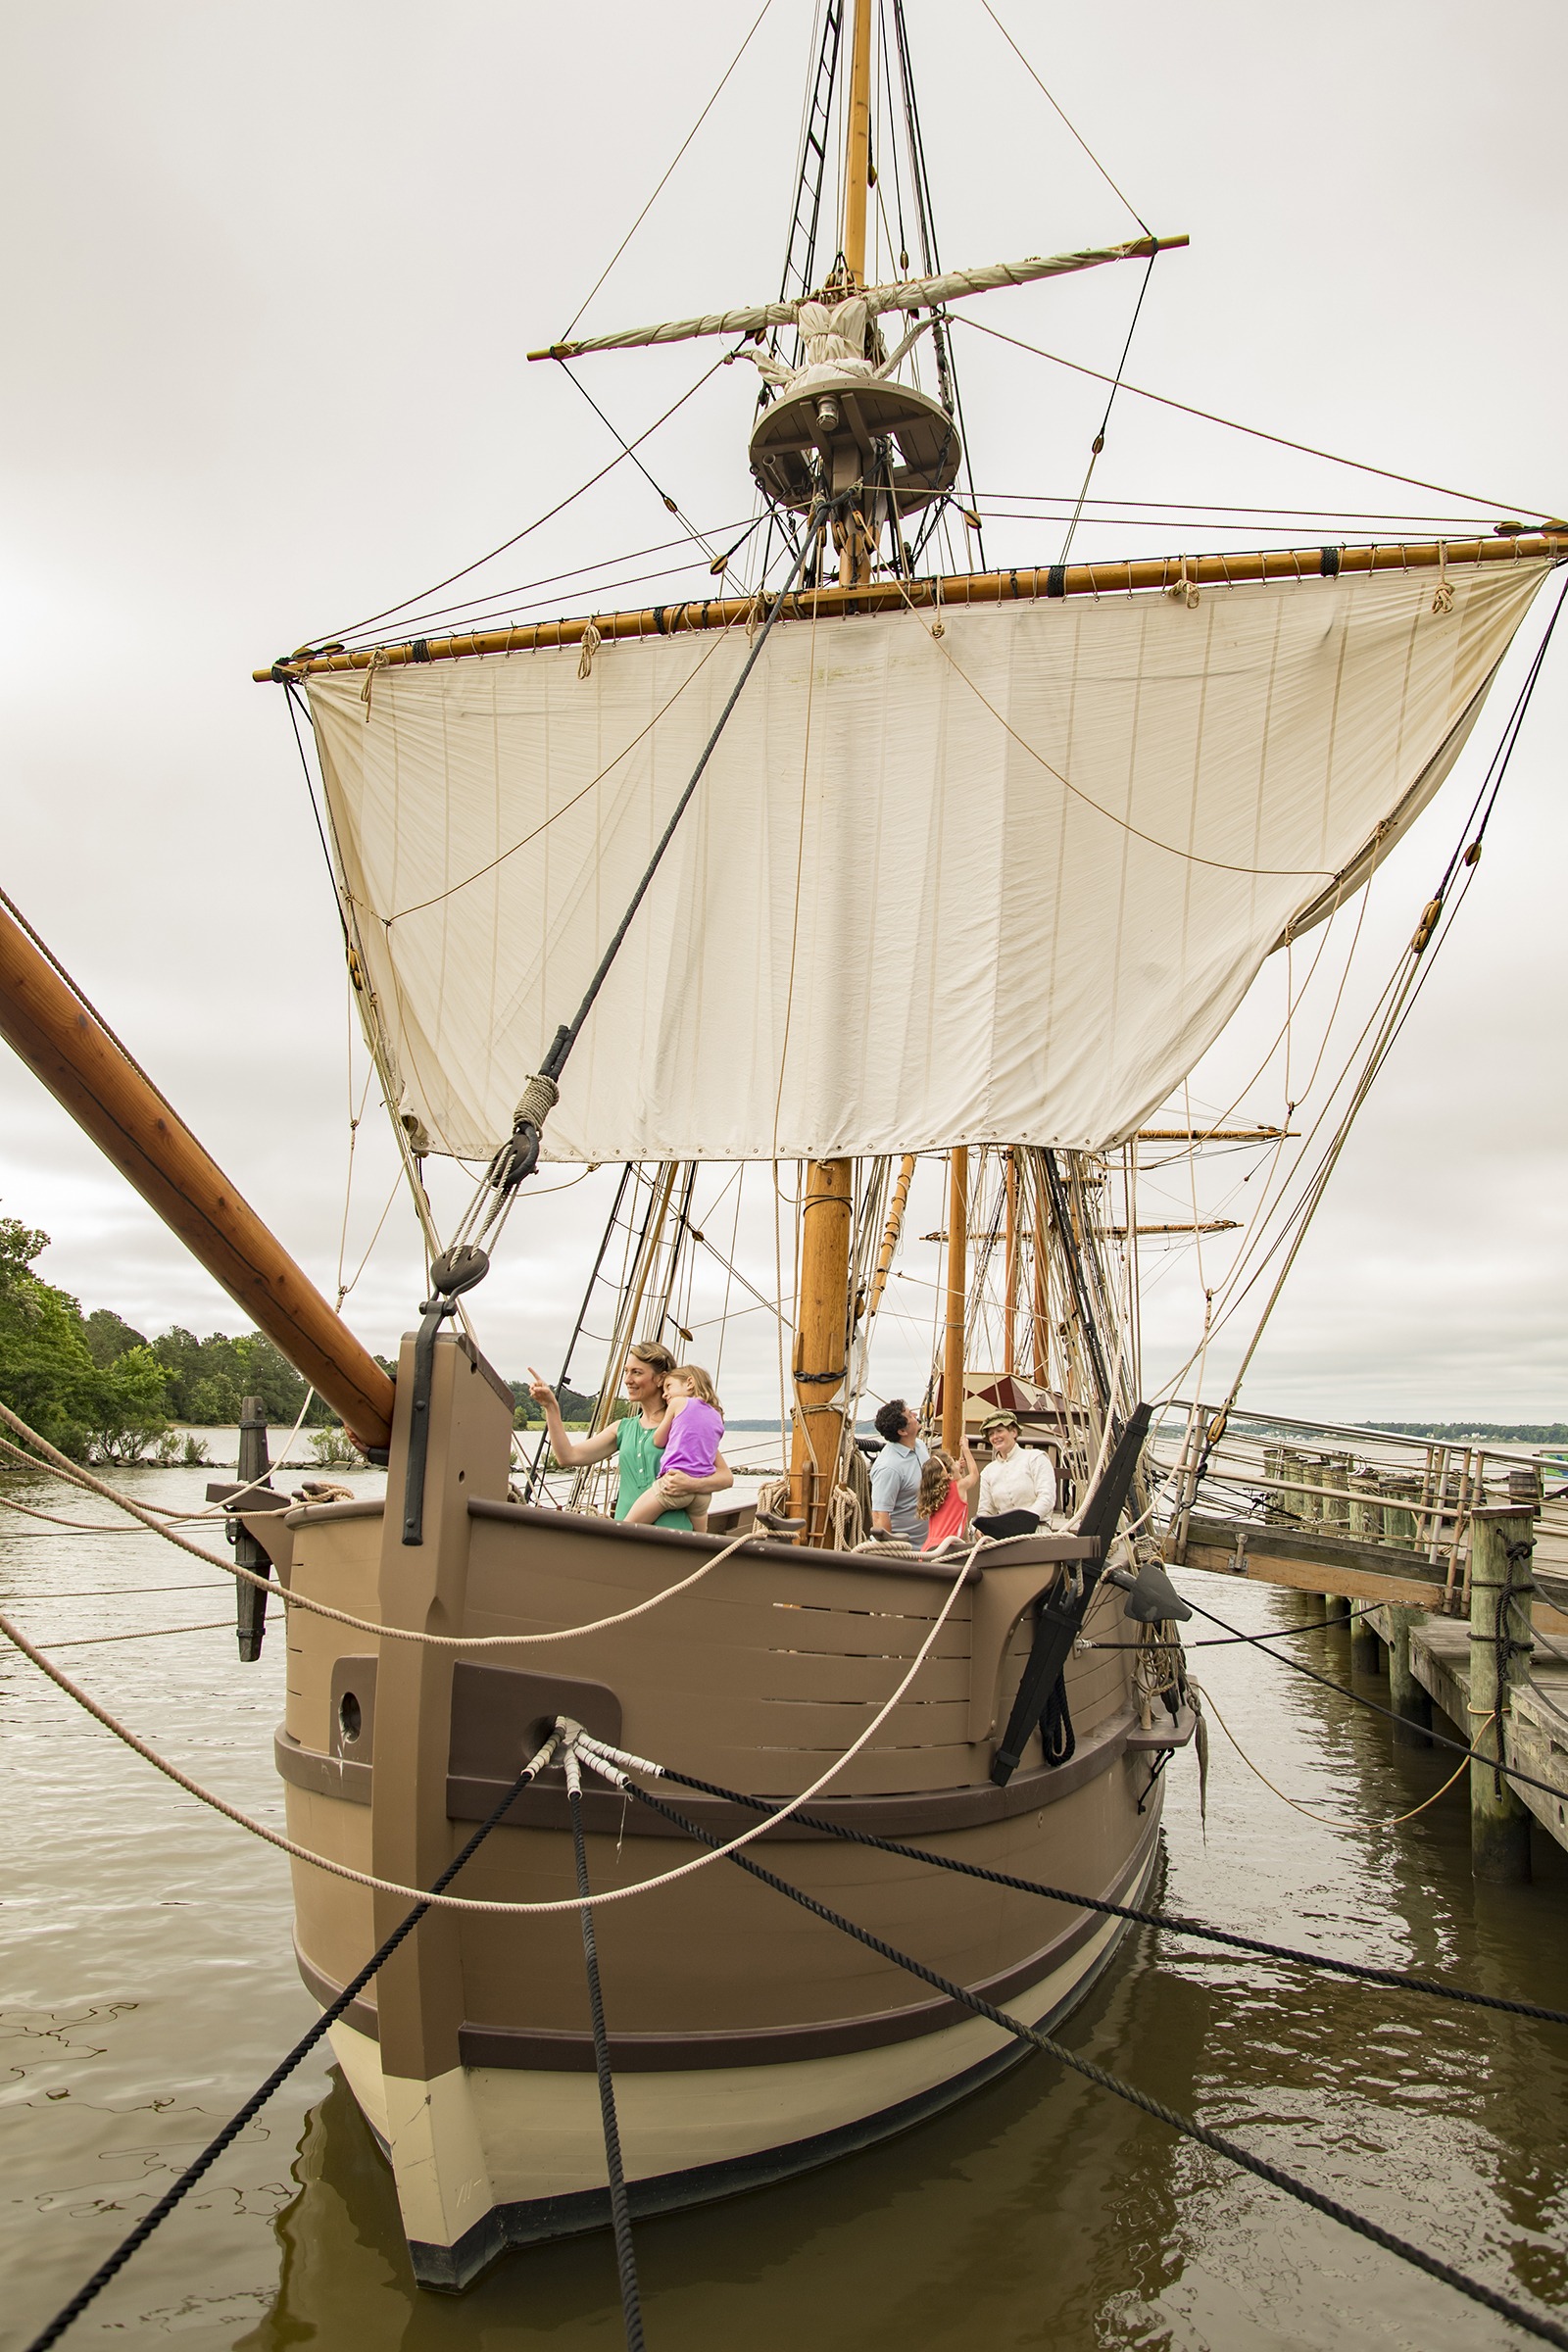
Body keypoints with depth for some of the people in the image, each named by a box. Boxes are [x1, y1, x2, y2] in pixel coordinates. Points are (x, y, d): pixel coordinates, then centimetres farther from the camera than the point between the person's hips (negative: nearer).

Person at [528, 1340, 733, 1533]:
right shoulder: (622, 1429, 20)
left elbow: (726, 1476, 4)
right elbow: (569, 1456, 10)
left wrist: (691, 1485, -14)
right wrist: (551, 1406, 5)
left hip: (670, 1536, -4)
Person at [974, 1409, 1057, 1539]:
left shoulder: (1035, 1458, 5)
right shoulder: (988, 1472, 19)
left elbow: (1047, 1497, -5)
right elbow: (985, 1511, 16)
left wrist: (1026, 1520, -19)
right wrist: (980, 1528, -6)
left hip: (1034, 1530, -4)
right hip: (1002, 1533, 4)